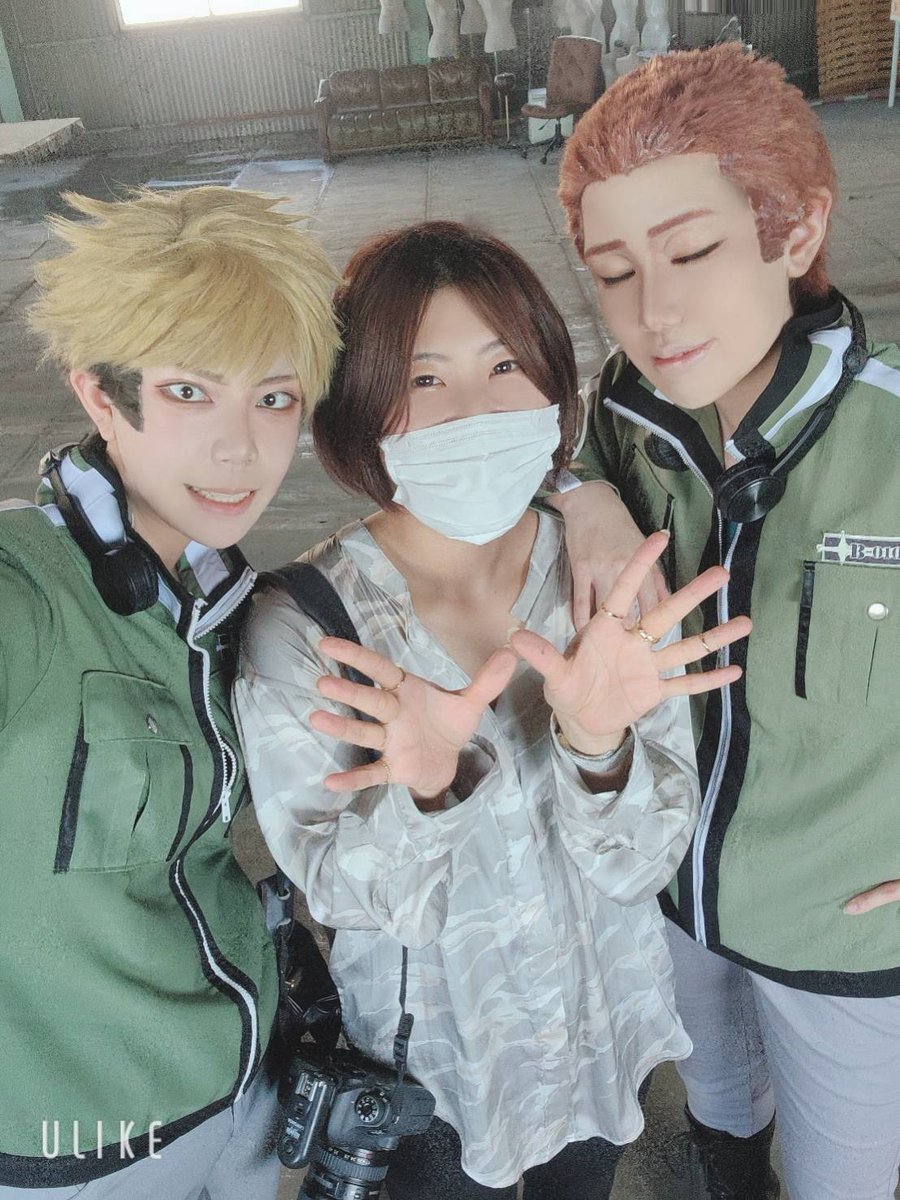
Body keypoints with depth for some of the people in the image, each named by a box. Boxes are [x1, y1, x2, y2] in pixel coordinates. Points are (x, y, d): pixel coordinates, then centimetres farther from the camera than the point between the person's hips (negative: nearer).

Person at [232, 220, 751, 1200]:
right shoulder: (298, 624, -26)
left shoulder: (618, 578, -19)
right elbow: (344, 893, -19)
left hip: (605, 1030, 3)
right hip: (429, 1058, -2)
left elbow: (640, 864, -17)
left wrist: (600, 745, -38)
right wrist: (426, 789, -40)